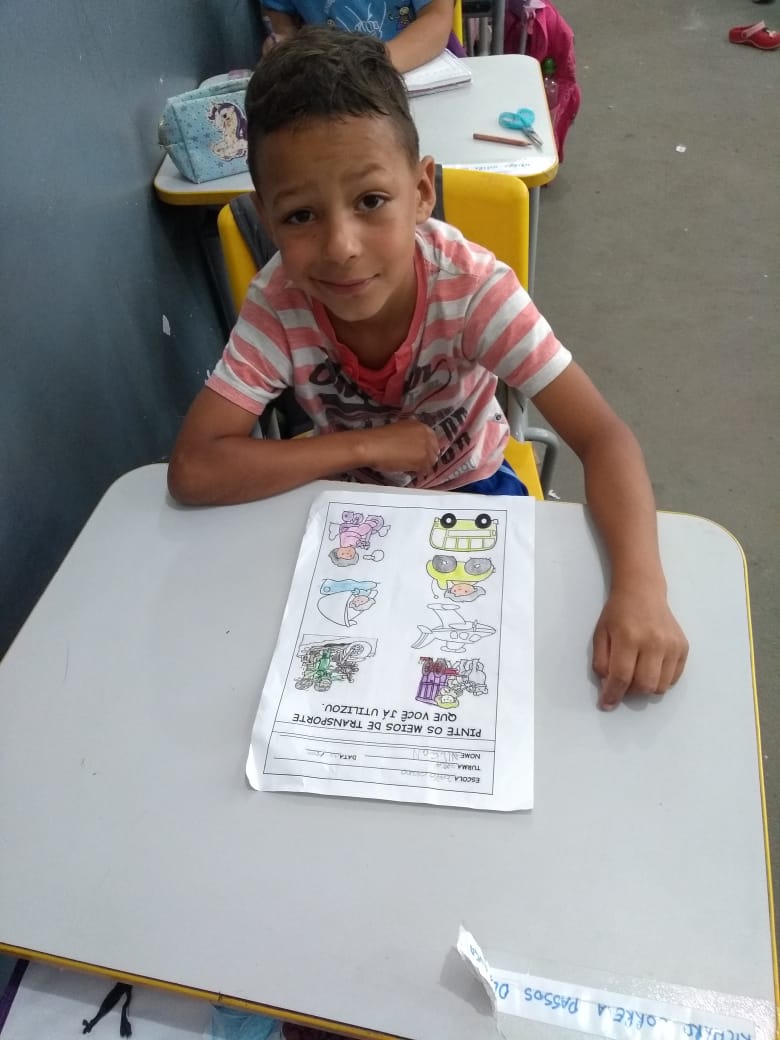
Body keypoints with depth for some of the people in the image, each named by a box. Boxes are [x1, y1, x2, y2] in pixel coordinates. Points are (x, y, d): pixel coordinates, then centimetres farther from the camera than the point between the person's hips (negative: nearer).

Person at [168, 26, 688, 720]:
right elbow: (193, 471, -32)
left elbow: (602, 435, -33)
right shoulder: (277, 305, -27)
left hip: (468, 486, 0)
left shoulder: (472, 287, -31)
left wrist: (641, 588, -50)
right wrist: (368, 444, -32)